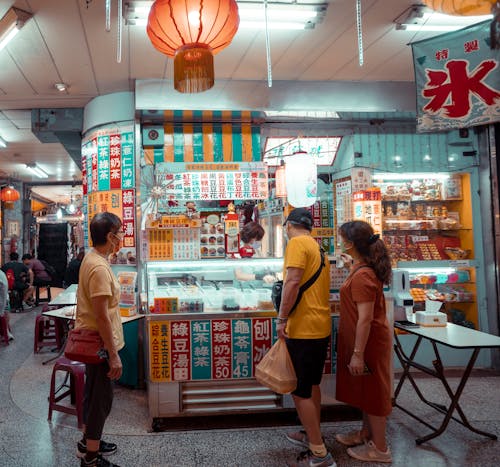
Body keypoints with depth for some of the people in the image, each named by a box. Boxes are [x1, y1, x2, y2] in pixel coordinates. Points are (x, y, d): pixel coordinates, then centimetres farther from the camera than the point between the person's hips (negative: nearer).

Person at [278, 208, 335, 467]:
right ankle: (313, 435, 35)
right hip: (321, 326, 9)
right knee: (311, 386, 21)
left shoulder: (297, 243, -11)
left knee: (300, 392, -1)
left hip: (303, 329, -9)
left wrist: (281, 319, -19)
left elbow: (292, 282, -23)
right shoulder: (318, 247, 16)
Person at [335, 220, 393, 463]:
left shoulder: (362, 276, -26)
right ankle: (366, 434, 37)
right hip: (367, 340, 10)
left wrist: (358, 354, -23)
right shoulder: (365, 268, 4)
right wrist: (352, 266, 25)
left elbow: (365, 319, -27)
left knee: (372, 391, 4)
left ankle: (379, 448, 19)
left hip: (368, 342, -10)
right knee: (367, 391, 21)